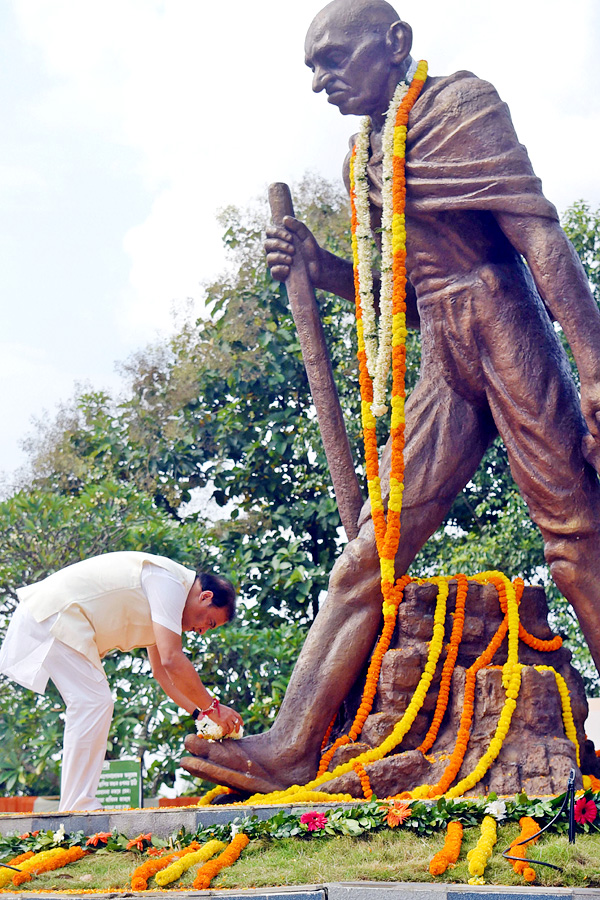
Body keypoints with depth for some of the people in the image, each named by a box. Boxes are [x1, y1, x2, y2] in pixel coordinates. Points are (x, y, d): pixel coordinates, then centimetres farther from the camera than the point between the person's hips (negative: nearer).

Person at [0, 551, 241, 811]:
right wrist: (212, 707, -12)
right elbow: (171, 660, -22)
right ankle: (77, 809, -11)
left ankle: (80, 805, 10)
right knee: (93, 703, -14)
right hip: (52, 616, -11)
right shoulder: (170, 583, -15)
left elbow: (161, 670, 22)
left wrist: (200, 713, 16)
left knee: (95, 705, 10)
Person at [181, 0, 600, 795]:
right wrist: (321, 267, 5)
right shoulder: (366, 160, 19)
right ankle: (293, 745, -1)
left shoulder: (461, 101, -2)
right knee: (371, 550, 0)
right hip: (442, 366, 7)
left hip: (505, 331, -7)